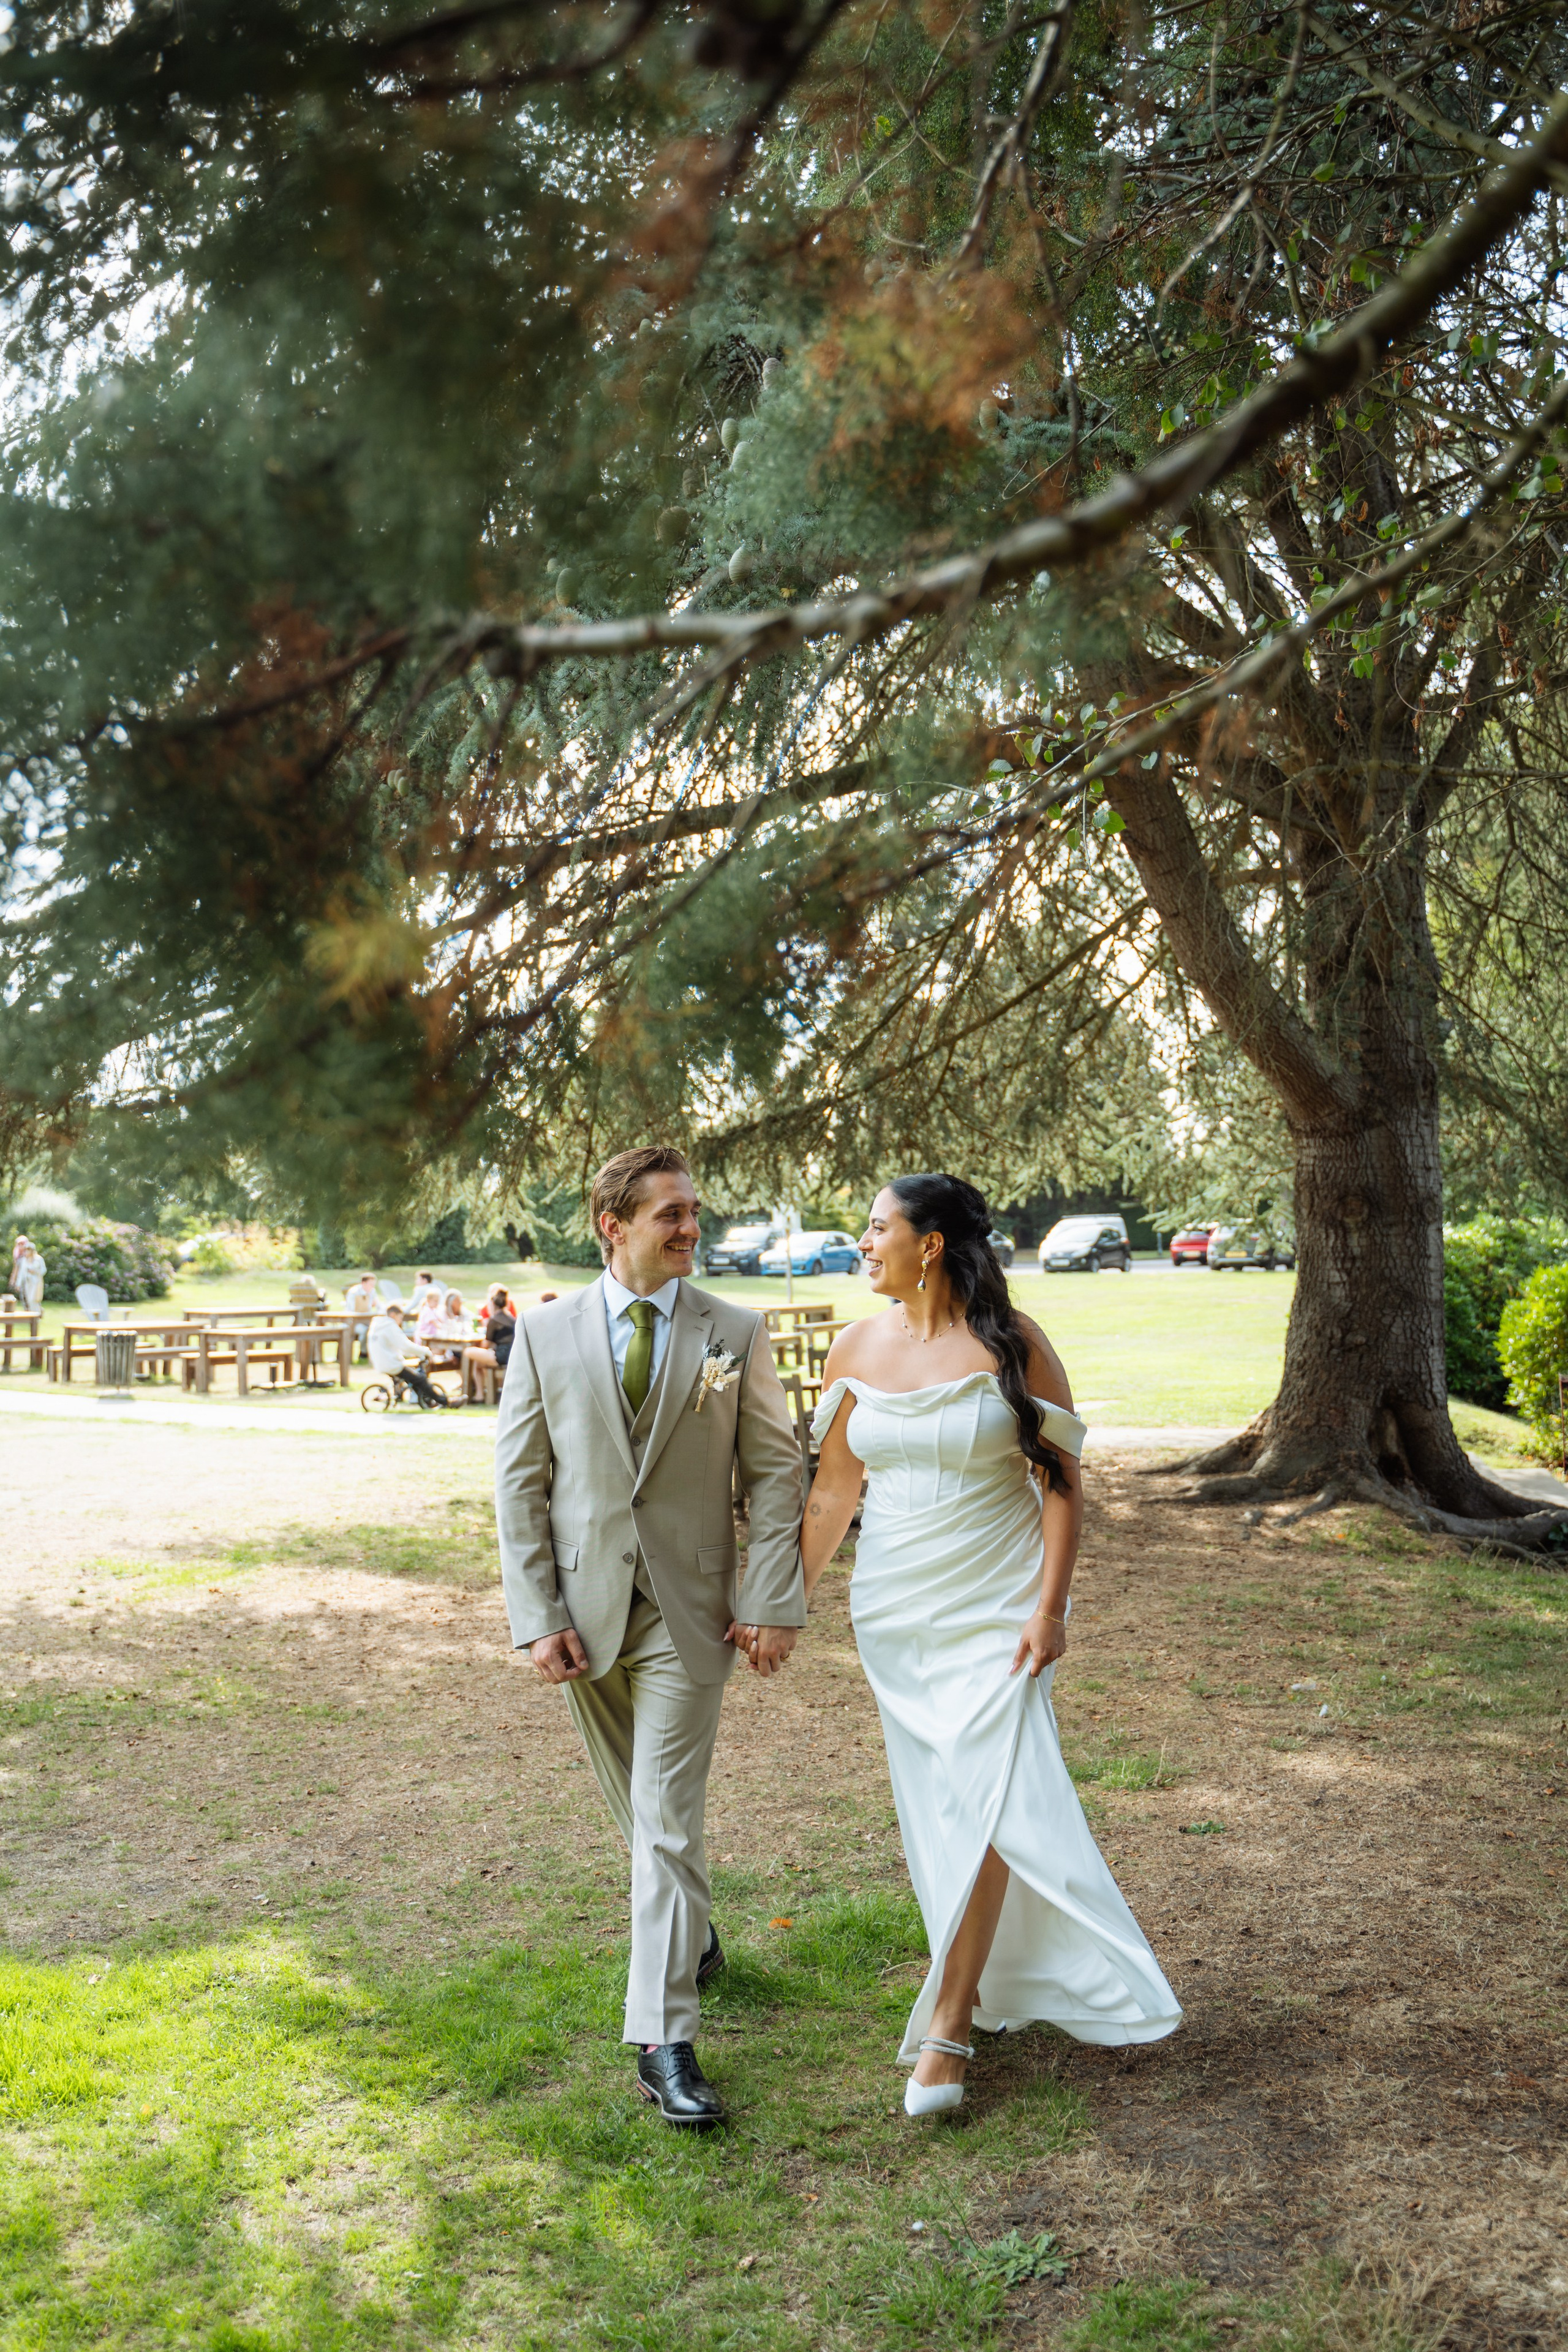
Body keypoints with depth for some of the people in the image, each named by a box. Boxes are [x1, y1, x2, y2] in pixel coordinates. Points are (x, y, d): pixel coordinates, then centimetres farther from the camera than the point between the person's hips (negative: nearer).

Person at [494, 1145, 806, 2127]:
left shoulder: (736, 1333, -2)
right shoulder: (546, 1333, -1)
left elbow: (776, 1474, -2)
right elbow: (520, 1481, 0)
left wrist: (776, 1605, -9)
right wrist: (539, 1617, -6)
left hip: (689, 1612, -2)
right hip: (587, 1612, 2)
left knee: (668, 1820, -4)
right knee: (639, 1808, 17)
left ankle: (665, 2043, 1)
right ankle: (694, 1932, 43)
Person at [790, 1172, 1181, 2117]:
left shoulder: (1014, 1345, -9)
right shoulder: (858, 1349, 2)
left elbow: (1063, 1482, -8)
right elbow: (832, 1493, 6)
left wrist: (1050, 1605, -15)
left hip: (995, 1608, -4)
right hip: (896, 1608, 4)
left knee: (983, 1796, -9)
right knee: (935, 1802, 11)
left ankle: (947, 2025, 0)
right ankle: (989, 1983, 32)